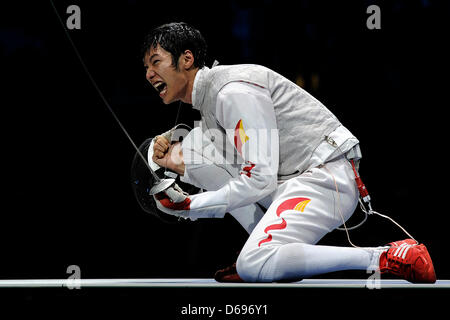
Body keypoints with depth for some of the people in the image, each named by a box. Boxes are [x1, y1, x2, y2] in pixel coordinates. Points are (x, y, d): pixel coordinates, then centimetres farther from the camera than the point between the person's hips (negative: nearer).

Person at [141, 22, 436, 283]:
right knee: (196, 148, 8)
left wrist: (187, 205, -11)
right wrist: (177, 162, 0)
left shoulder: (232, 90, -14)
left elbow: (260, 180, -20)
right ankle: (265, 243, 4)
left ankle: (388, 259, -23)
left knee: (254, 266, -27)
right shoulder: (207, 98, 18)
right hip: (287, 183, 10)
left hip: (325, 177, -10)